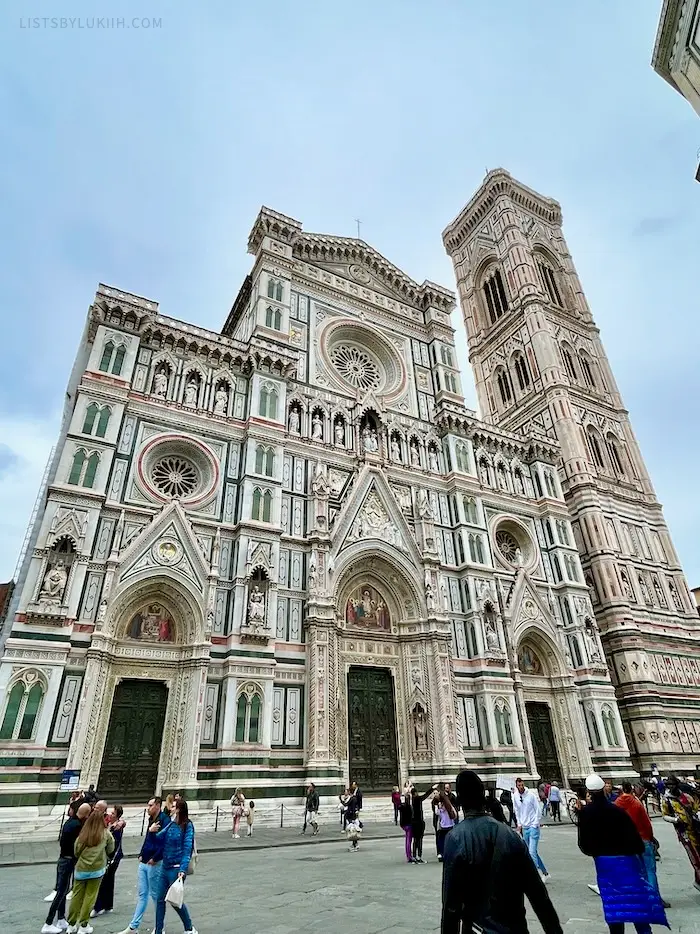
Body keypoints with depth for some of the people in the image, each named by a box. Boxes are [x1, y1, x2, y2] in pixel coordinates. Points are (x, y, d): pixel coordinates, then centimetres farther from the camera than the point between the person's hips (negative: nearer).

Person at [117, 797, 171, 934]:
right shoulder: (152, 819, 11)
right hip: (144, 863, 8)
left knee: (156, 895, 6)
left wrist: (154, 859, -20)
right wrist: (141, 855, 10)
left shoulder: (165, 820, -18)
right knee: (142, 895, 13)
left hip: (155, 864, -8)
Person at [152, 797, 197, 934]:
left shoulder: (187, 826, -16)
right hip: (165, 866, 6)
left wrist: (183, 870, -26)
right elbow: (159, 838, 4)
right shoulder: (172, 824, 4)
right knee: (160, 899, 12)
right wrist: (152, 831, -16)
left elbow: (187, 848, -19)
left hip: (176, 869, -6)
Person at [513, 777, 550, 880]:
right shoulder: (515, 796, 0)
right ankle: (545, 873, 27)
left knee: (532, 852, -12)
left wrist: (535, 824, -8)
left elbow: (538, 810, -7)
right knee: (532, 852, 13)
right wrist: (519, 824, 8)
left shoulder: (531, 794, -12)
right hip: (524, 828, 5)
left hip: (533, 827, -5)